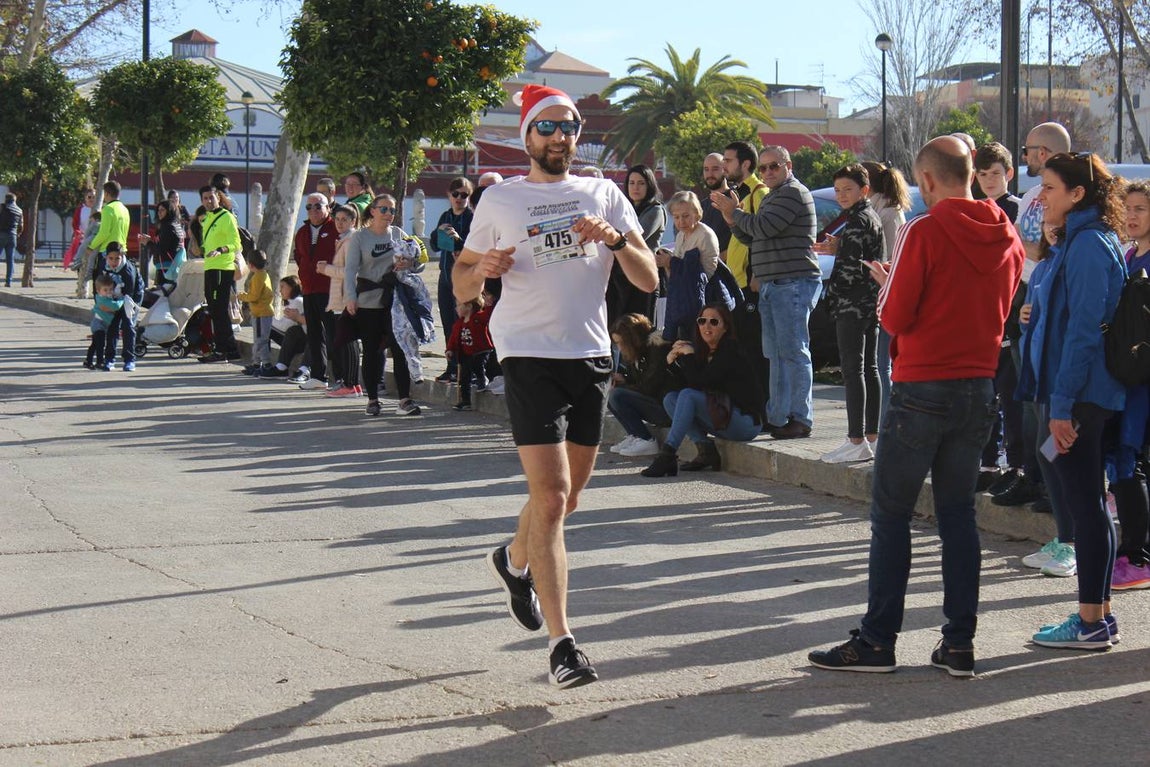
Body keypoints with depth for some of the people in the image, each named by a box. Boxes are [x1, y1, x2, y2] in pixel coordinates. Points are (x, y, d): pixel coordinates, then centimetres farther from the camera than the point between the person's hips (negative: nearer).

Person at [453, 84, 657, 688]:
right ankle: (561, 643, -13)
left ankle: (514, 561, 47)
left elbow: (649, 281, 4)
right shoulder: (500, 200, 5)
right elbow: (461, 284, 11)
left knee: (567, 496, 14)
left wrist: (617, 239, -14)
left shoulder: (604, 195, 10)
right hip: (529, 354, -4)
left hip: (591, 355, 4)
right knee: (550, 495, -14)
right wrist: (483, 268, -11)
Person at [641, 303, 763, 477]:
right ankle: (705, 450, -10)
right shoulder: (704, 351, 11)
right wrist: (673, 364, -3)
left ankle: (667, 455, -25)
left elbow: (700, 383, -21)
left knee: (688, 396, -24)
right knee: (670, 398, 0)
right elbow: (688, 383, 9)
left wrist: (689, 355, -12)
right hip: (721, 417, 9)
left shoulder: (731, 351, -13)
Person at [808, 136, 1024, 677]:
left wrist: (888, 284, 9)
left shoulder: (924, 232, -14)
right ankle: (959, 643, 9)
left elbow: (895, 318, -13)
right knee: (958, 514, 11)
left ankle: (877, 641, 4)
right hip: (980, 385, 6)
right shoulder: (1006, 238, 5)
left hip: (923, 389, -6)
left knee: (891, 514, 2)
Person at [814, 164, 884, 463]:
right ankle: (872, 435, 15)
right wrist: (837, 248, 13)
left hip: (853, 304, -10)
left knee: (853, 370, -10)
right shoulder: (872, 217, 17)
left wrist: (833, 293, -6)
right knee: (869, 368, 12)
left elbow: (851, 266, -19)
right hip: (871, 303, 10)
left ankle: (857, 440, -13)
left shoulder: (857, 221, -14)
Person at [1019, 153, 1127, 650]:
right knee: (1084, 502, 13)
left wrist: (1062, 405, -21)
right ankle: (1097, 612, 20)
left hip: (1079, 395, -10)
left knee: (1084, 503, -5)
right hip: (1073, 394, 10)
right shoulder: (1079, 241, 16)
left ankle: (1091, 623, 0)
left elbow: (1083, 329, -20)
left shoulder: (1088, 246, -15)